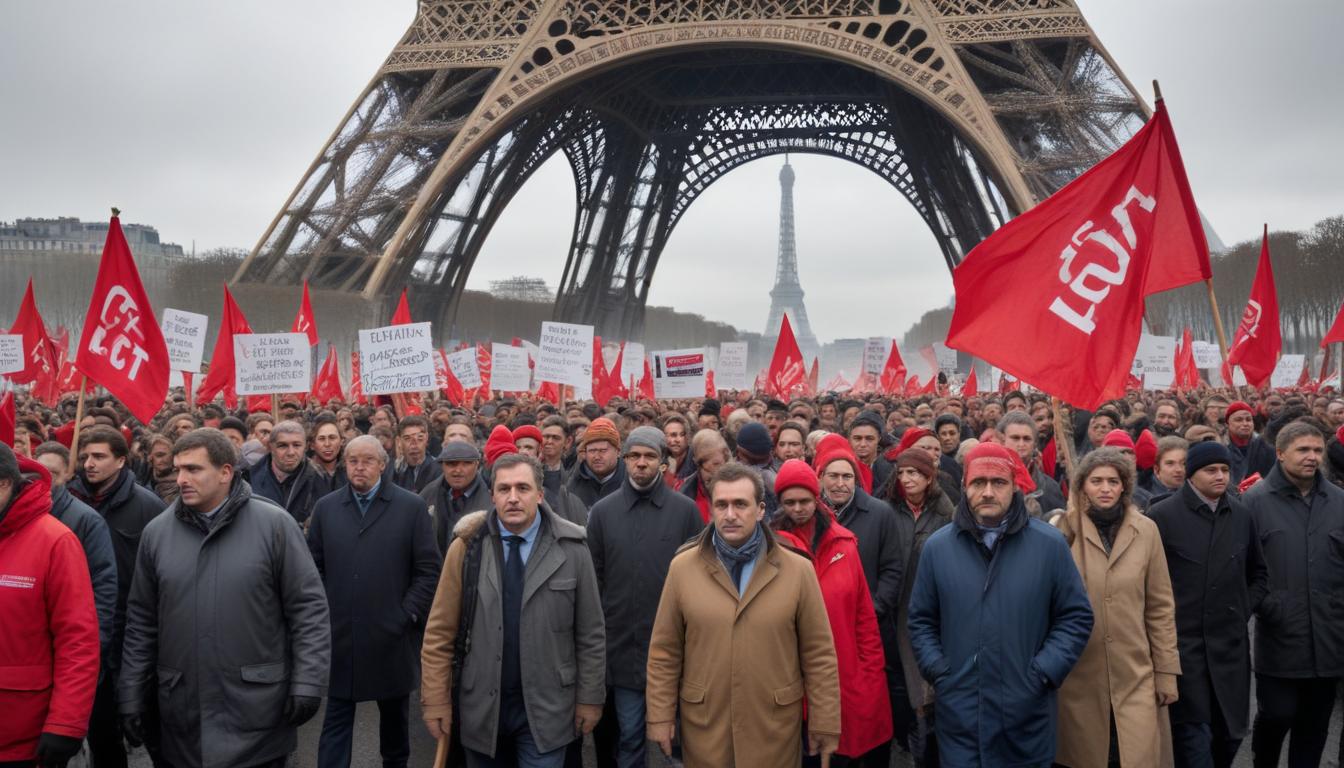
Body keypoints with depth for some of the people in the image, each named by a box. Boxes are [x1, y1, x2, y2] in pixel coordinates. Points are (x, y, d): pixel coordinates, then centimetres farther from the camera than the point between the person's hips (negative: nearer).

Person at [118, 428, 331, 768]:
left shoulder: (274, 524, -6)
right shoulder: (157, 532, 5)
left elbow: (308, 608, -6)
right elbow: (141, 621, 11)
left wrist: (307, 684, -10)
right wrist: (132, 695, 9)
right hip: (183, 718, 3)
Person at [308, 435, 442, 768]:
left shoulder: (411, 506, -2)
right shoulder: (325, 507, 6)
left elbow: (428, 569, -4)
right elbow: (314, 567, 8)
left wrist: (407, 614, -9)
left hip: (391, 636, -1)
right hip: (339, 636, 1)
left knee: (395, 714, 16)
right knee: (336, 719, 4)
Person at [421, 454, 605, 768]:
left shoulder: (571, 549, -5)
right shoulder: (467, 546, -4)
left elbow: (590, 633, 0)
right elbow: (440, 631, -2)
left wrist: (590, 696, 1)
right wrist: (436, 698, -3)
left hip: (546, 707, -1)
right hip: (481, 706, 2)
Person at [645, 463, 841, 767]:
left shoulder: (798, 570, -4)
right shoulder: (683, 567, -2)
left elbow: (819, 655, -1)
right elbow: (664, 652, 2)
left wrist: (824, 722, -1)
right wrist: (660, 716, 1)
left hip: (775, 729, 0)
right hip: (703, 727, 1)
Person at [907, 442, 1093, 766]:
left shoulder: (1050, 543, -2)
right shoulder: (937, 546, 3)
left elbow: (1076, 617, 2)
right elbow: (922, 621, 10)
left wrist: (1044, 674, -7)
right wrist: (937, 672, -3)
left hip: (1027, 717, -1)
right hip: (959, 715, 1)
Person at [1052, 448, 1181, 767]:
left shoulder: (1146, 530, 2)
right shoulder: (1063, 530, -3)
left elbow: (1160, 606, 5)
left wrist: (1166, 671, 4)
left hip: (1135, 675, 1)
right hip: (1080, 677, -1)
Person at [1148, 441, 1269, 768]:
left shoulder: (1241, 515, 8)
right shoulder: (1161, 515, -7)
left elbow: (1259, 573, 20)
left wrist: (1244, 610, 9)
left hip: (1231, 643, 5)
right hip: (1182, 641, -4)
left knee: (1231, 730, 10)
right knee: (1193, 731, -2)